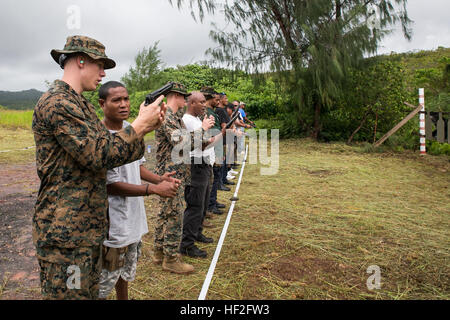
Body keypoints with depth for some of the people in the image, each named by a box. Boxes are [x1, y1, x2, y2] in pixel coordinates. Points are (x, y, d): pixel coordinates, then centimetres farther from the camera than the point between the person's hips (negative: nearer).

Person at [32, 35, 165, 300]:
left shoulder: (82, 105, 16)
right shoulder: (58, 102, -17)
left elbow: (107, 146, 10)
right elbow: (99, 156, -23)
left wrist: (144, 128, -2)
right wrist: (140, 124, -15)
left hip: (90, 226, 10)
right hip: (66, 232, -9)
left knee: (90, 292, 21)